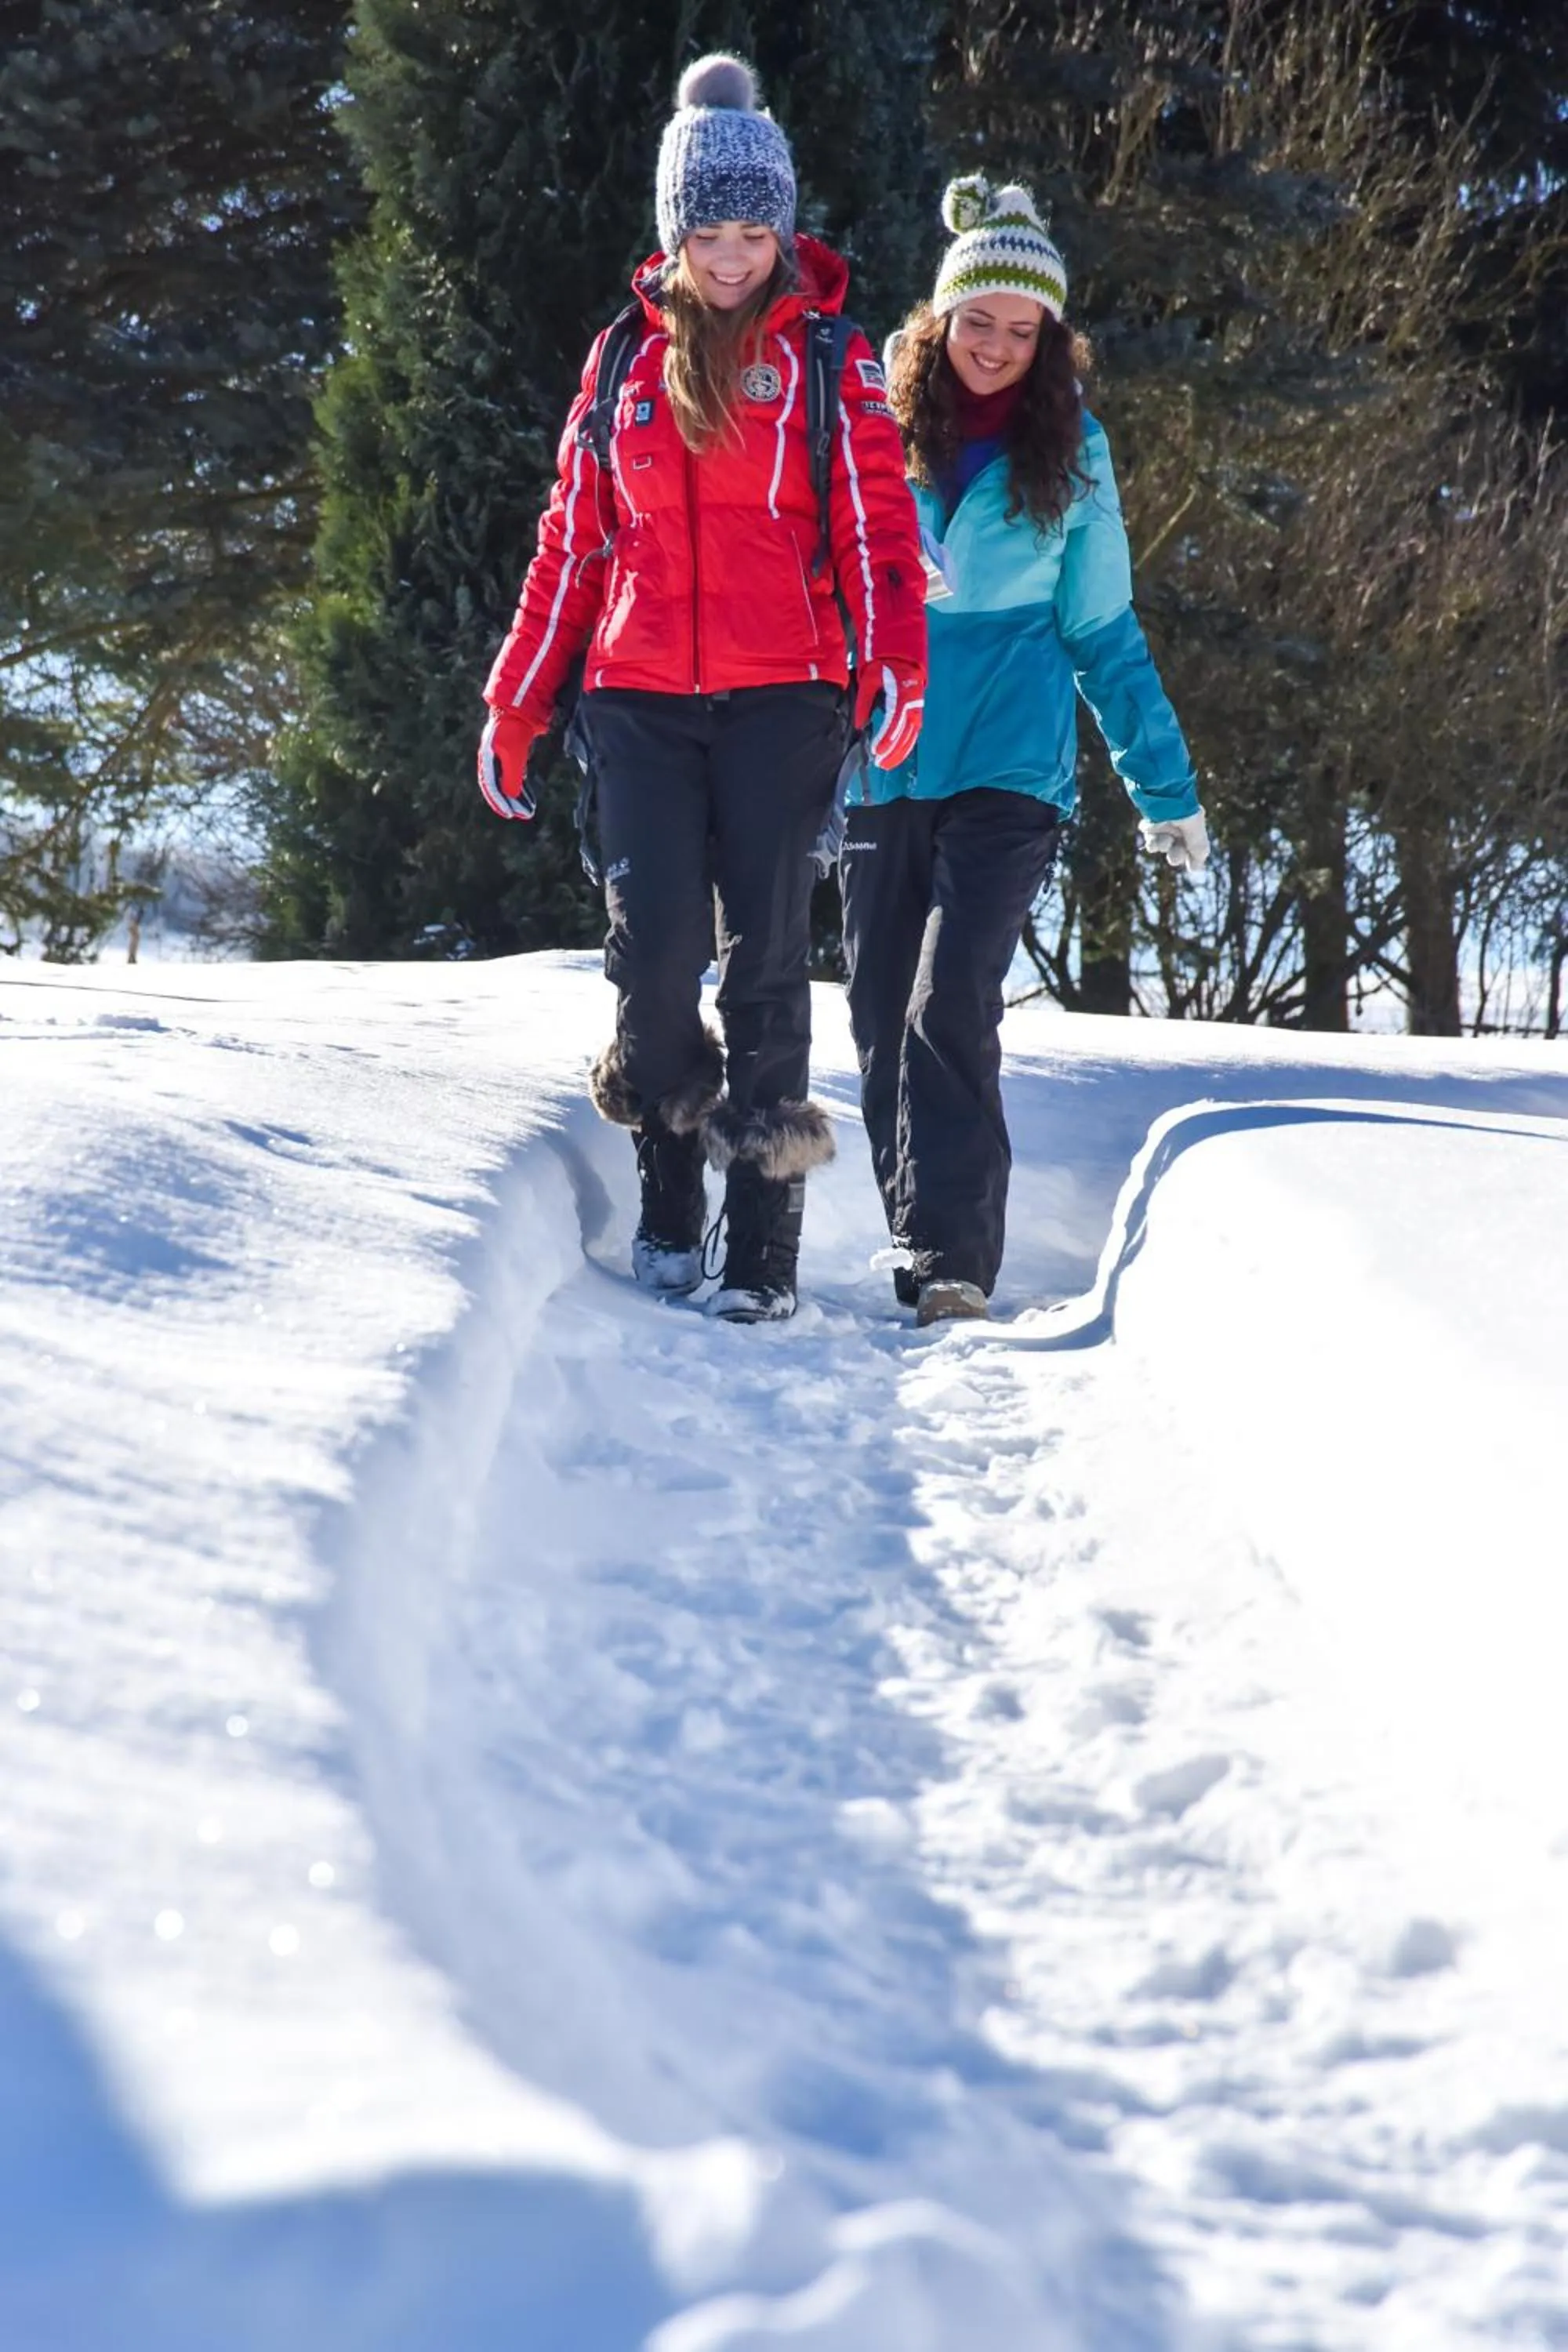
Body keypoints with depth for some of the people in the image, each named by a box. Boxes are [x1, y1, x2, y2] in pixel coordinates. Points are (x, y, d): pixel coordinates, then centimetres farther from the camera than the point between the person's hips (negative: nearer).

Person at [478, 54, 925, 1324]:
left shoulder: (830, 361, 7)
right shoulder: (627, 360, 14)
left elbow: (878, 521, 1)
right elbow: (574, 538, 18)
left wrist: (898, 662, -17)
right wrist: (515, 706, 16)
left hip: (781, 696, -2)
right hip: (641, 695, 2)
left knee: (765, 957, -6)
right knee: (656, 946, -11)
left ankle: (764, 1248, -2)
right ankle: (669, 1198, 9)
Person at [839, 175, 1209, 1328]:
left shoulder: (1070, 457, 6)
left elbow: (1103, 635, 13)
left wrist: (1166, 786, 12)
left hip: (1008, 775, -2)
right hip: (880, 773, 2)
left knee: (948, 1008, -17)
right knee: (882, 1026, 3)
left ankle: (951, 1263, -18)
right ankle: (920, 1247, 16)